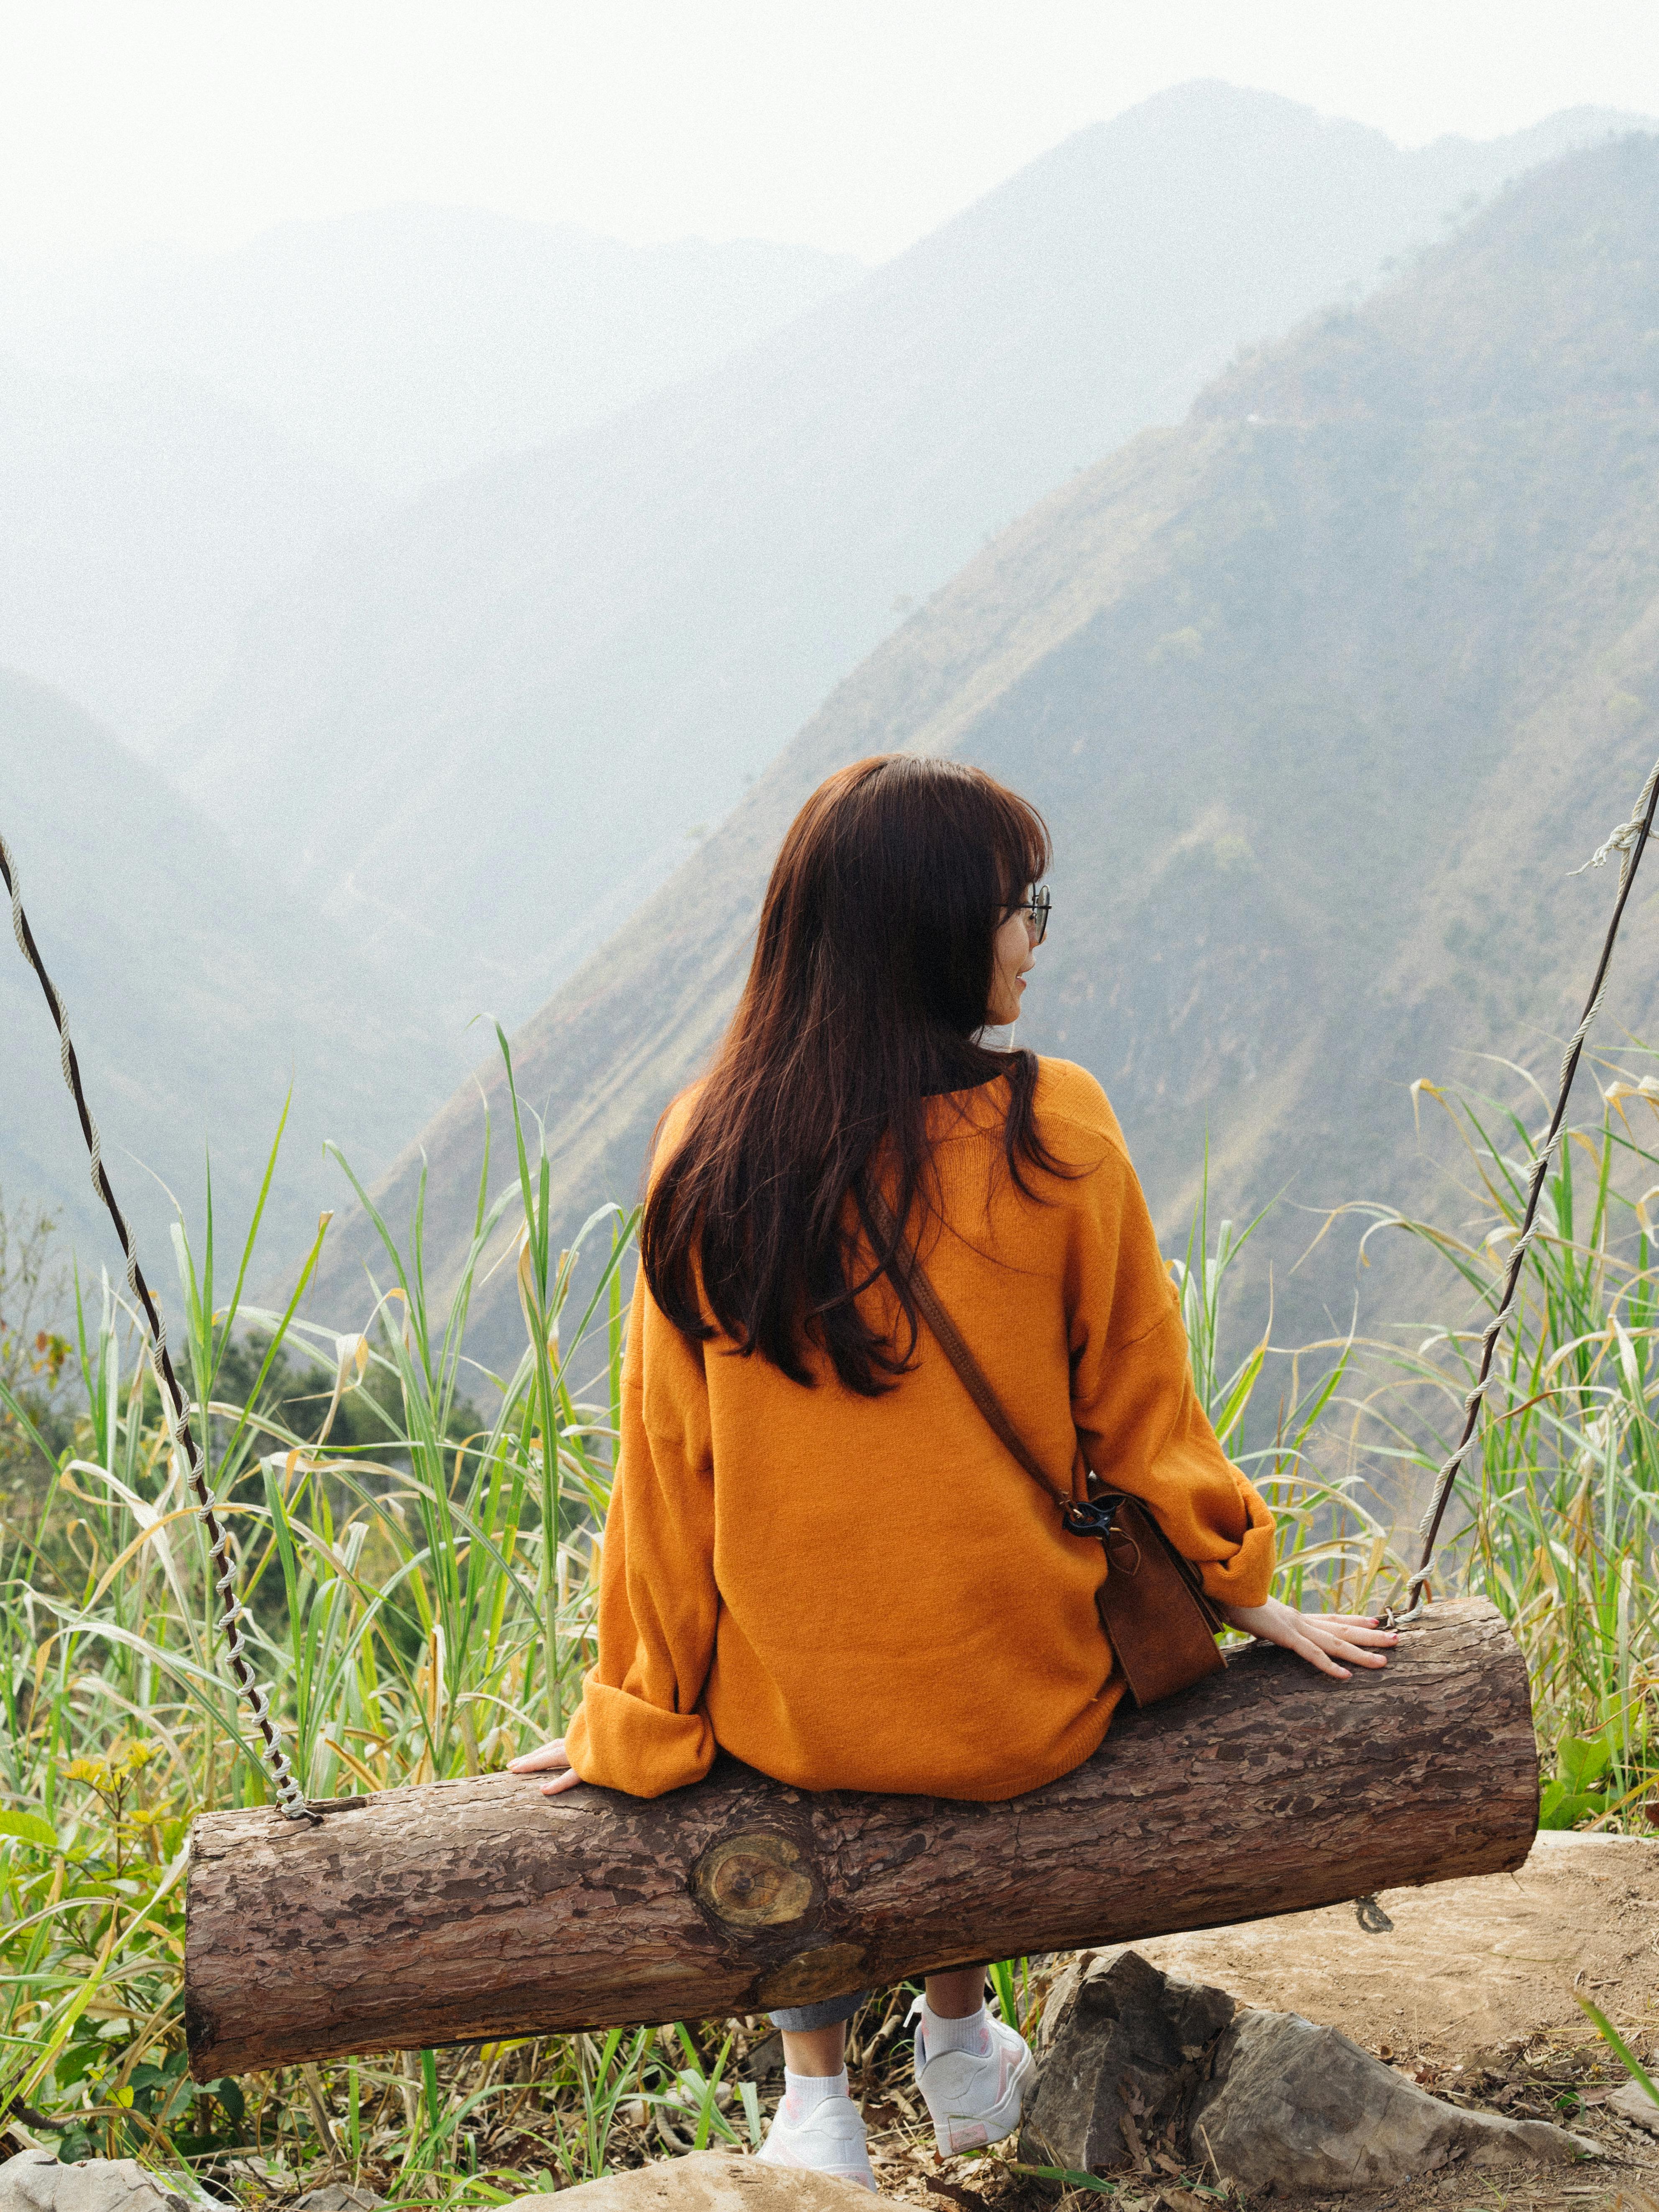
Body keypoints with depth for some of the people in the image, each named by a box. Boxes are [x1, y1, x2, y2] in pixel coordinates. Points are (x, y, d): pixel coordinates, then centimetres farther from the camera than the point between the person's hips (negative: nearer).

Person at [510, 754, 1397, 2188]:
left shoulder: (709, 1152, -11)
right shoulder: (1055, 1134, -16)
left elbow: (669, 1462, -4)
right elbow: (1139, 1420, -5)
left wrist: (644, 1711, 8)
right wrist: (1257, 1603, 12)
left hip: (785, 1714, 1)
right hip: (1017, 1706, 0)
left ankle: (817, 2097, 31)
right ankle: (961, 2040, 44)